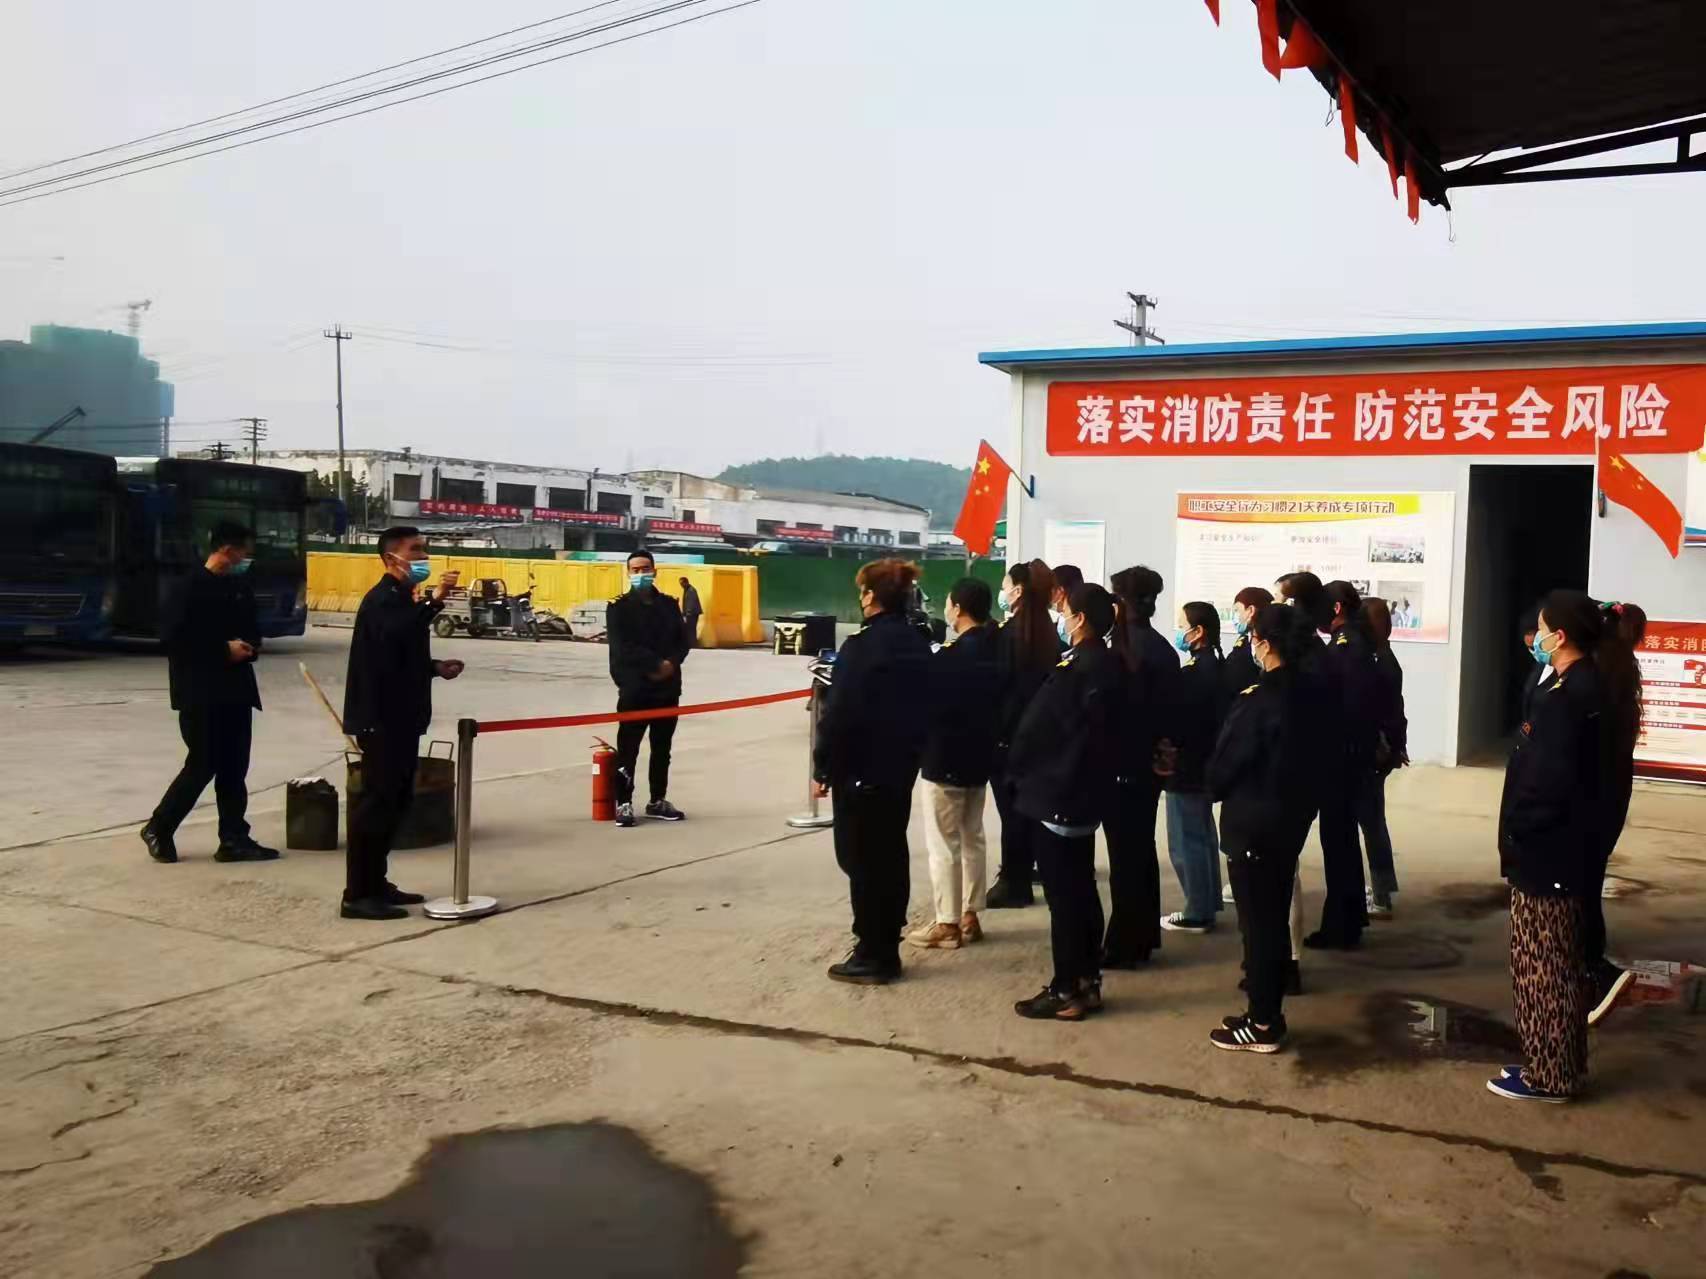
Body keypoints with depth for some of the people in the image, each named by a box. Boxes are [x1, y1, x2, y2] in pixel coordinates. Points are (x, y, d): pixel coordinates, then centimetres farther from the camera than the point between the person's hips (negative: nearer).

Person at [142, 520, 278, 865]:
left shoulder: (241, 586, 12)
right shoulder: (191, 587, -11)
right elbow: (172, 637, -16)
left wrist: (249, 646, -2)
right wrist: (223, 649, -17)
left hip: (236, 691, 7)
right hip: (200, 693, -7)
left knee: (234, 769, 6)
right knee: (202, 766, -4)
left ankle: (234, 840, 11)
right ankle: (158, 829, 13)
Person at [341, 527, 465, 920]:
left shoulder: (401, 599, 18)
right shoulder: (382, 600, -13)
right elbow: (394, 637, -35)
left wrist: (435, 667, 10)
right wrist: (435, 600, -40)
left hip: (400, 717, 10)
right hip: (381, 719, -10)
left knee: (394, 800, 14)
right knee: (375, 801, -8)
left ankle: (375, 884, 23)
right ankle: (357, 894, -3)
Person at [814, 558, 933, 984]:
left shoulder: (861, 645, -17)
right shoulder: (919, 645, 7)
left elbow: (839, 713, -18)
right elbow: (924, 707, 12)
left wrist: (823, 767, -10)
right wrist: (912, 752, 19)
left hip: (860, 769, -8)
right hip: (901, 766, 8)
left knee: (861, 858, 1)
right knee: (891, 854, 14)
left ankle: (873, 956, 6)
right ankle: (886, 947, 24)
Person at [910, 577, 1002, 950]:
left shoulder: (951, 656, -20)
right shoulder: (996, 650, 4)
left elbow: (930, 703, -15)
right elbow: (998, 702, 8)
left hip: (946, 759, -8)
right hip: (980, 755, 8)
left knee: (943, 845, 1)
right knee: (972, 838, 16)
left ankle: (947, 924, 7)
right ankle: (969, 917, 22)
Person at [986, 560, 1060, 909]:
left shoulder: (1009, 631, -15)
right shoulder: (1047, 630, 6)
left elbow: (998, 683, -15)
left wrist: (991, 730, -7)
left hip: (1008, 731, -7)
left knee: (1010, 806, -1)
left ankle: (1013, 883, 4)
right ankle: (1023, 873, 25)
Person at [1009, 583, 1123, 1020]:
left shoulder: (1077, 667, -20)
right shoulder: (1107, 664, 8)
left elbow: (1042, 725, -18)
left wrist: (1020, 768, -4)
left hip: (1059, 795, -9)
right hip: (1084, 793, 9)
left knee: (1063, 894, -1)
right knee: (1081, 889, 15)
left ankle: (1066, 992, 6)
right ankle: (1086, 982, 24)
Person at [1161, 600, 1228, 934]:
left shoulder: (1195, 671, -20)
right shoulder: (1212, 665, 9)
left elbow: (1178, 717, -21)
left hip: (1186, 766, -10)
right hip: (1203, 763, 10)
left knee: (1186, 842, -1)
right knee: (1202, 837, 18)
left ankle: (1197, 913, 6)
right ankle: (1207, 904, 28)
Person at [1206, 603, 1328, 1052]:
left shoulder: (1257, 700, -21)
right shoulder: (1313, 695, 4)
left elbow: (1225, 763, -14)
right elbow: (1321, 759, 11)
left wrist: (1213, 786, 6)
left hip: (1252, 823, -8)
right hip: (1291, 819, 8)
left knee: (1256, 922, 1)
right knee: (1274, 918, 16)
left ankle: (1262, 1024, 9)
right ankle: (1269, 1013, 25)